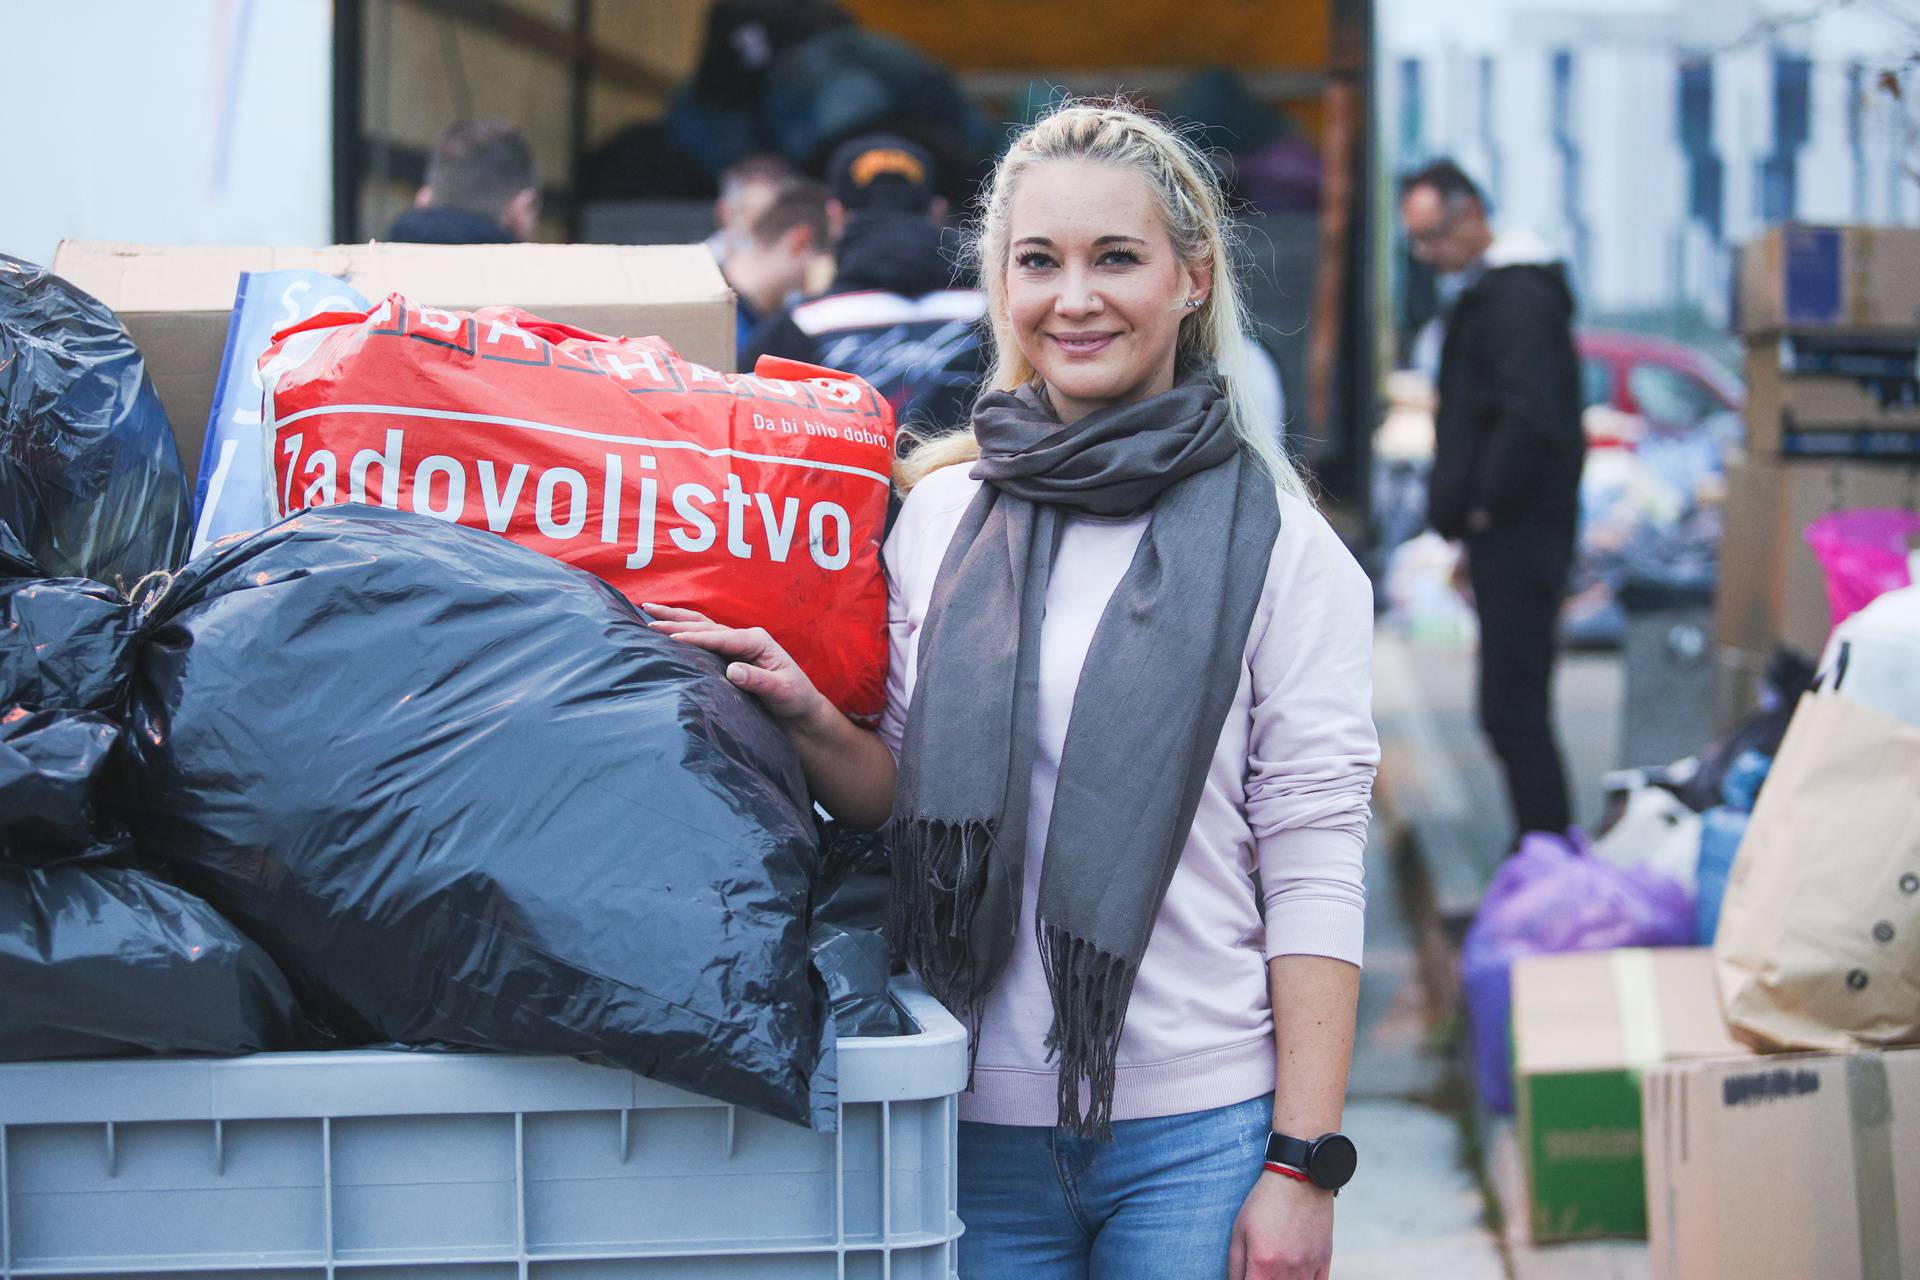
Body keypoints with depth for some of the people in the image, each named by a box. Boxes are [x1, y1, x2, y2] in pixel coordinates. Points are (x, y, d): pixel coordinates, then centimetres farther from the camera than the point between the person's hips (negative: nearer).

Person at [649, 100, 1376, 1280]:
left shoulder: (1276, 544, -3)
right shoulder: (941, 514, 8)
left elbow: (1314, 880, -5)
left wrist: (1302, 1166, -9)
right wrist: (809, 722, -6)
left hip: (1195, 1136, -3)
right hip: (977, 1126, 3)